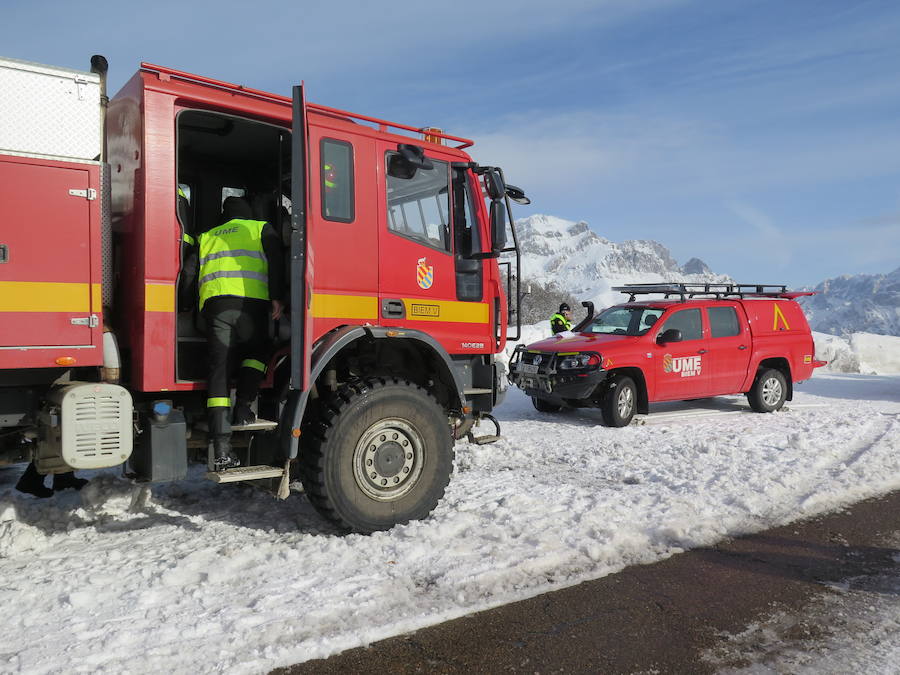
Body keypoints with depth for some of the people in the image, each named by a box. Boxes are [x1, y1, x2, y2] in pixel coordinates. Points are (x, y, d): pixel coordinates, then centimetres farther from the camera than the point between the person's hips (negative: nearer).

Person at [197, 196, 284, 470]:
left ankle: (221, 449, -5)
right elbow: (275, 262, 2)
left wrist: (195, 309, 32)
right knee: (256, 353, 23)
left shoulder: (206, 237, 30)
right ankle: (243, 409, 4)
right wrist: (276, 298, -4)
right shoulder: (261, 229, 18)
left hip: (213, 302, 3)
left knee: (219, 369, 0)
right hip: (250, 302, -2)